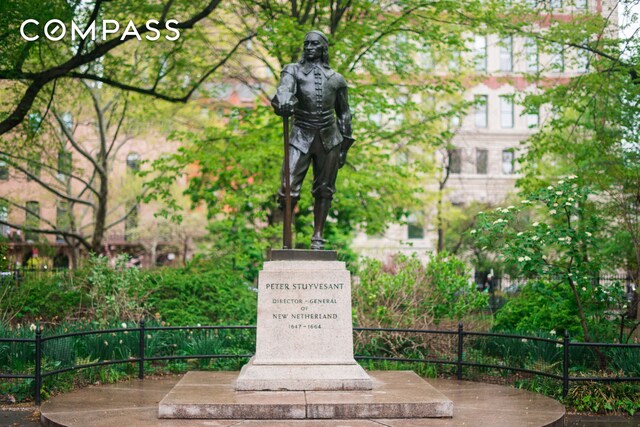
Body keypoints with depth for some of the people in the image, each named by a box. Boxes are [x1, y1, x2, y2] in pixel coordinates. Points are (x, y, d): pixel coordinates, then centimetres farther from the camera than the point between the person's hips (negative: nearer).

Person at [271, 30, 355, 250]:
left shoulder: (336, 79, 10)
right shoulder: (293, 70, 4)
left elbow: (343, 113, 16)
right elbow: (285, 88, -19)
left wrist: (344, 146, 12)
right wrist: (283, 102, -43)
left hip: (329, 139, 2)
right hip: (301, 137, -2)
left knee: (324, 190, 6)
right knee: (288, 191, -12)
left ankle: (318, 236, 17)